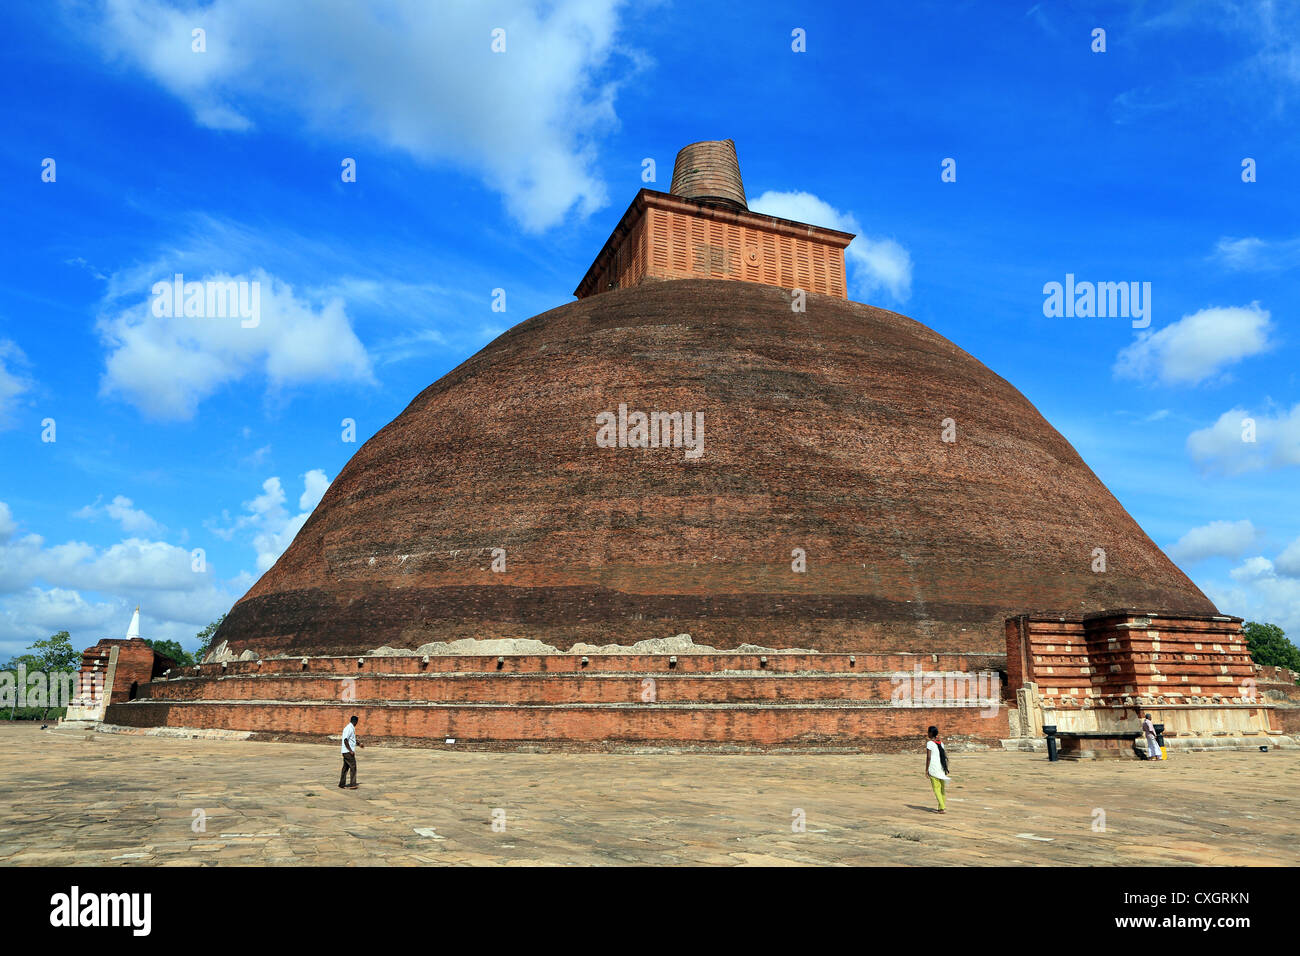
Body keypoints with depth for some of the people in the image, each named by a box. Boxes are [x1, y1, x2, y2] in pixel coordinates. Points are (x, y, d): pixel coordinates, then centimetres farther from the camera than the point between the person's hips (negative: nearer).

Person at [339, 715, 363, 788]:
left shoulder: (352, 728, 15)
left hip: (347, 752, 10)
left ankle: (341, 784, 17)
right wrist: (351, 750, -21)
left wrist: (359, 744, 31)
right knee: (353, 767, -6)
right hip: (348, 752, -10)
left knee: (345, 768, 12)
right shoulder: (349, 728, -15)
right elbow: (345, 740, -22)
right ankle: (352, 785, -6)